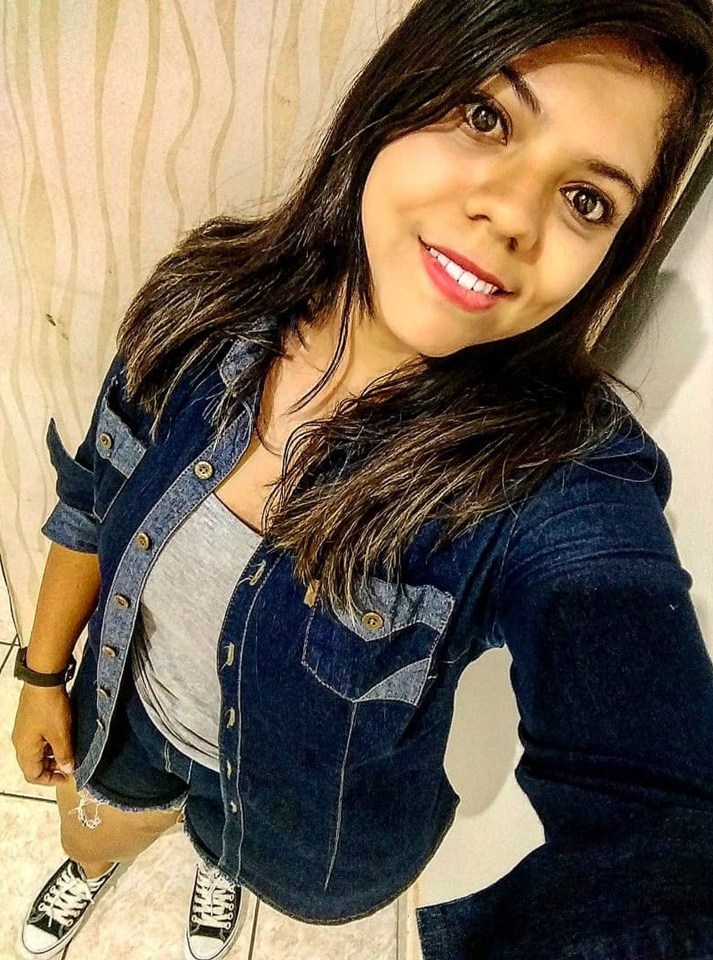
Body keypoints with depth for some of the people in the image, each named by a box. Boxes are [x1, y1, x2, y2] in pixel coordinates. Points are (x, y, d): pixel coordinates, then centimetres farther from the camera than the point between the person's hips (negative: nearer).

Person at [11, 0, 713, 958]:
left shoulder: (567, 488, -34)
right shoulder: (209, 301, -22)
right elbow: (90, 506, -7)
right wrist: (42, 674, 3)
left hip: (297, 816, -2)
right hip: (127, 721, 3)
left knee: (232, 848, 34)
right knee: (90, 842, 35)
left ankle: (224, 872, 75)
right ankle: (92, 874, 76)